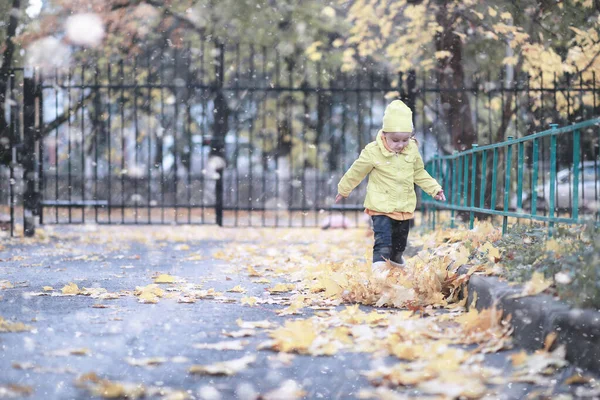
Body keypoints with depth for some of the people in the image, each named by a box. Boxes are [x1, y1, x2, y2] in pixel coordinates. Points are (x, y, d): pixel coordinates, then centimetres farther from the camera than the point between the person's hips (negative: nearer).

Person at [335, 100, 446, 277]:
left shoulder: (412, 150, -5)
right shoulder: (373, 152, -18)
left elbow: (419, 173, 13)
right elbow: (356, 172, -4)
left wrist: (434, 189, 10)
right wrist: (343, 190, 7)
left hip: (404, 206, 5)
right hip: (381, 206, -5)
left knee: (401, 236, 23)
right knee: (383, 237, -18)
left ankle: (396, 256, 49)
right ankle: (379, 265, -19)